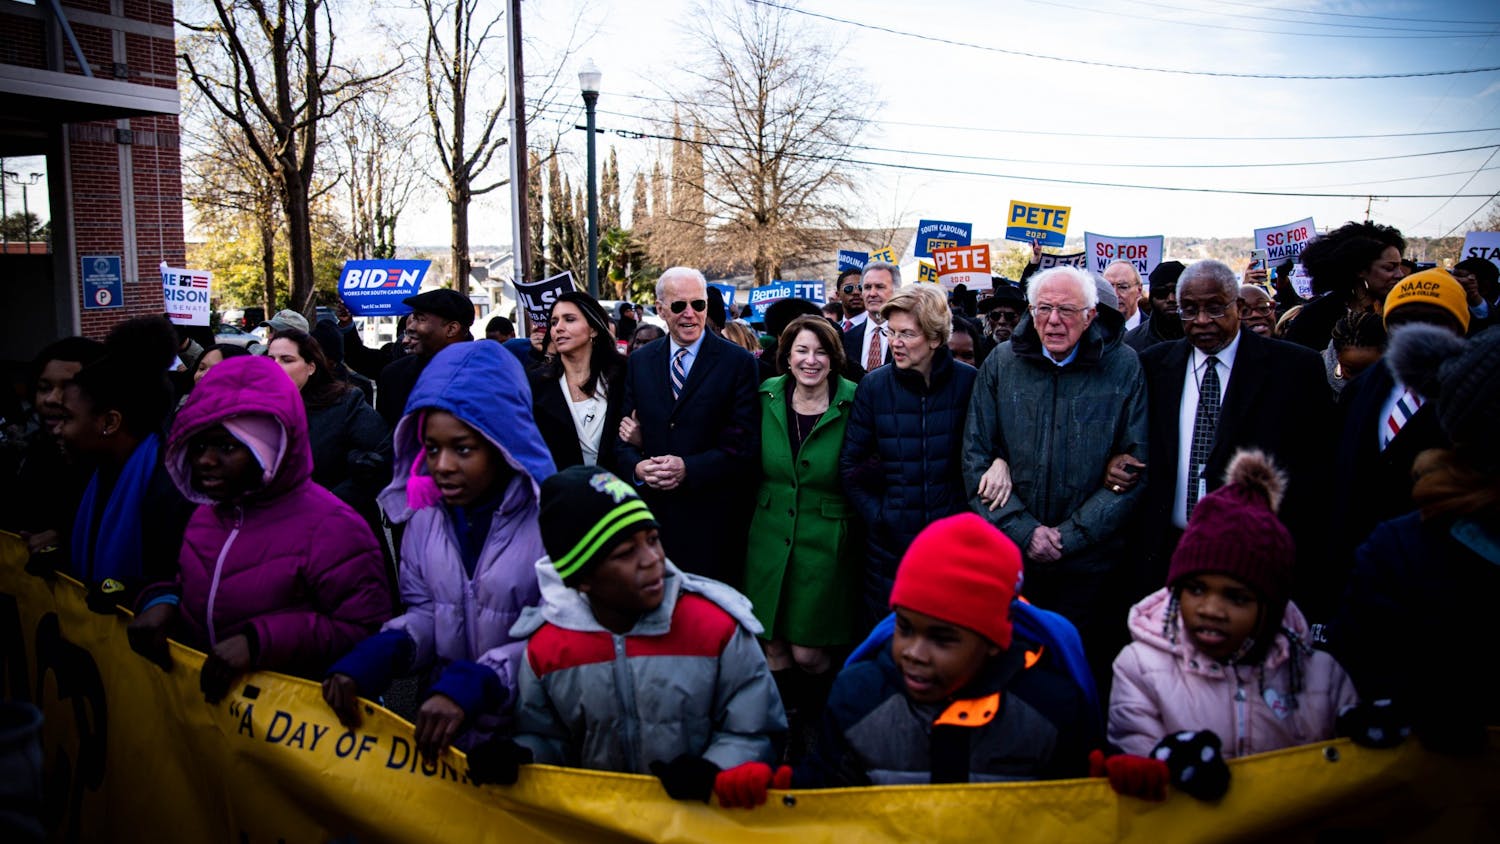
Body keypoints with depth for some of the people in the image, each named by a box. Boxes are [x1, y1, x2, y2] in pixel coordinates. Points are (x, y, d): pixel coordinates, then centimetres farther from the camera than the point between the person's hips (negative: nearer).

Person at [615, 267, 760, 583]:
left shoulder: (738, 362, -3)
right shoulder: (639, 362, 10)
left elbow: (745, 444, -8)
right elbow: (623, 438, 11)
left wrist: (688, 469, -18)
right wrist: (637, 468, -11)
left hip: (712, 520, -3)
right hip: (653, 514, 3)